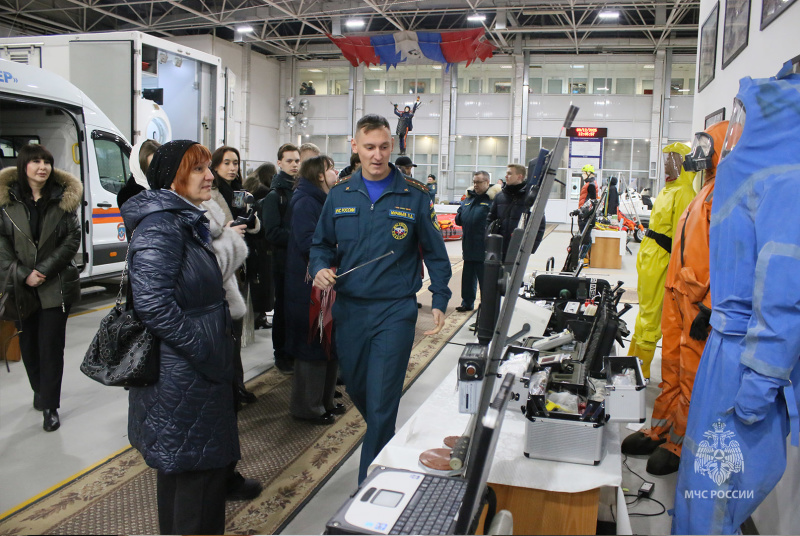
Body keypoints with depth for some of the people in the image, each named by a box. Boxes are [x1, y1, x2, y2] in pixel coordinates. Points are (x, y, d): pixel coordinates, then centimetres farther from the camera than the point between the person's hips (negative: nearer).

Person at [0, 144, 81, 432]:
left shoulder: (63, 198, -1)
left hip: (56, 285, -1)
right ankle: (41, 390, 34)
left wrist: (44, 269, -12)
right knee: (28, 343, 12)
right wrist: (23, 274, -12)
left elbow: (73, 239, -3)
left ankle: (50, 406, 7)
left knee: (51, 346, -2)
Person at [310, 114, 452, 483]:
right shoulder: (339, 195, 5)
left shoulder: (414, 196, -2)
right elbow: (322, 243, 14)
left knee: (381, 402, -4)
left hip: (395, 310, -4)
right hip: (349, 308, 4)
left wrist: (439, 300, -1)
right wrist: (320, 268, -8)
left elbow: (435, 252, 5)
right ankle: (384, 439, 48)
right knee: (356, 388, 18)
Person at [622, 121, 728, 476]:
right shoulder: (709, 190, 17)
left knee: (692, 376, 2)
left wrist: (710, 307, -23)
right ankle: (660, 431, 29)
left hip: (702, 303, -10)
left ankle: (680, 444, 15)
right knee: (672, 368, 17)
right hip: (681, 295, 10)